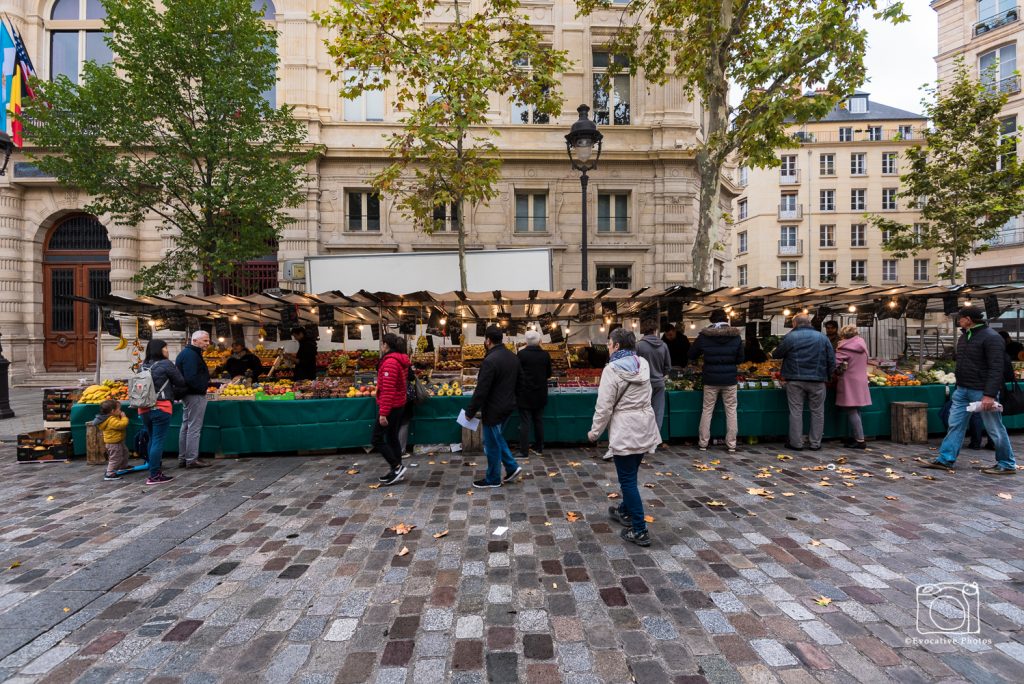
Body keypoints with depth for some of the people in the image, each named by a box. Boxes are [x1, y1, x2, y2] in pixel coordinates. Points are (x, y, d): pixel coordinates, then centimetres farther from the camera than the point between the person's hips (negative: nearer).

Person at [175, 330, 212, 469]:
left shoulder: (186, 353, 15)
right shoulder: (191, 355, -18)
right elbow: (191, 378, -27)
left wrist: (205, 383, 11)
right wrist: (203, 387, -14)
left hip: (188, 394, 11)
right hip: (195, 395, -11)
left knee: (186, 427, 15)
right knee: (194, 428, -4)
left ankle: (182, 458, 24)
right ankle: (192, 459, 2)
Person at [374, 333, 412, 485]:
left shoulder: (389, 362, -19)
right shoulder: (400, 360, 11)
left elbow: (388, 389, -24)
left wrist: (383, 413, -24)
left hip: (390, 407, -10)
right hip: (399, 405, 10)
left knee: (377, 439, -1)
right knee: (392, 438, 14)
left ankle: (396, 467, 0)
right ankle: (396, 471, 19)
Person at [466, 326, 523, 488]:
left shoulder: (490, 361, -24)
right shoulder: (513, 357, 3)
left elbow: (481, 391, -23)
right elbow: (519, 382, 12)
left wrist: (470, 412, -12)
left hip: (494, 409, -9)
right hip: (508, 406, 9)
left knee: (492, 444, 8)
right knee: (497, 438, 26)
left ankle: (493, 479, 24)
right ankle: (512, 467, 25)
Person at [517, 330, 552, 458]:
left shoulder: (521, 354, -15)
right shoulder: (545, 355, -4)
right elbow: (549, 374, 7)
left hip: (525, 394, -3)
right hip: (540, 394, 4)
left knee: (525, 423, 3)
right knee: (539, 421, 15)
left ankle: (524, 451, 6)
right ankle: (539, 449, 26)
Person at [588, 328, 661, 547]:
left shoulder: (612, 369, -17)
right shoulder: (643, 364, 4)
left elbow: (604, 406, -15)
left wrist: (594, 431, -4)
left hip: (625, 430, -8)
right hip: (644, 427, 8)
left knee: (628, 479, 2)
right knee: (630, 474, 23)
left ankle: (640, 530, 6)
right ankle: (625, 511, 41)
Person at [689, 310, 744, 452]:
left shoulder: (704, 336, -5)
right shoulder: (736, 336, -2)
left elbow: (691, 355, 5)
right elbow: (740, 359, 5)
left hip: (711, 379, 0)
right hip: (730, 379, 1)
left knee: (707, 410, 7)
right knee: (731, 411, 8)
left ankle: (703, 443, 12)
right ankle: (731, 444, 12)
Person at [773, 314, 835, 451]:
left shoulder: (790, 337, -4)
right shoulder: (822, 337, 5)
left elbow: (777, 355, 2)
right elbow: (832, 360, 6)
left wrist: (773, 354, 25)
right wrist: (828, 376, 16)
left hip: (795, 380, -2)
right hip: (817, 380, 2)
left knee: (796, 411, 3)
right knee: (817, 412, 10)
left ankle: (796, 443, 7)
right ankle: (815, 443, 15)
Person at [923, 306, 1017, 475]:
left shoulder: (990, 337, -13)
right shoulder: (964, 336, 13)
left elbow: (996, 368, -19)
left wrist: (990, 394, -24)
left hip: (981, 391, -8)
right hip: (962, 390, 8)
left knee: (994, 429, 4)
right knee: (955, 425, 7)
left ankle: (1007, 465, 19)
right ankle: (945, 460, 9)